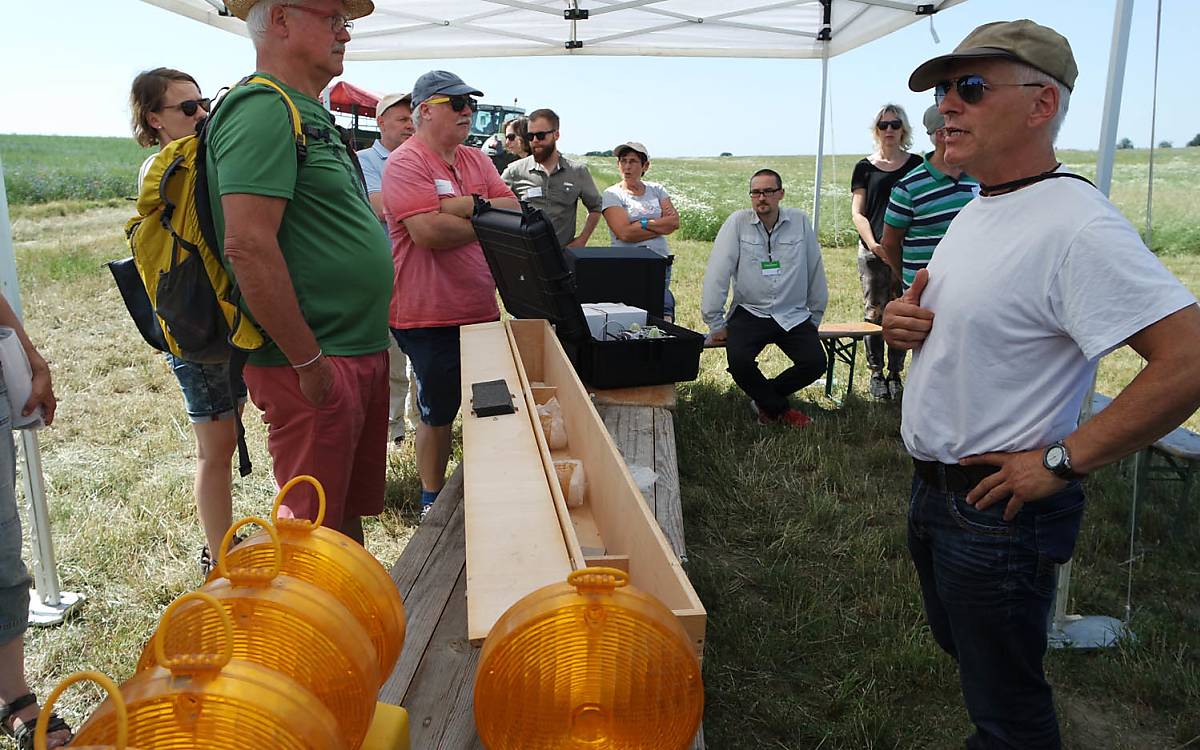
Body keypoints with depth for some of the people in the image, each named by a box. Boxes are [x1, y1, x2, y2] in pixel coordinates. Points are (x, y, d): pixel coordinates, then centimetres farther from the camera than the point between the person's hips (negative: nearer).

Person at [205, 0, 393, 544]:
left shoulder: (309, 114, 17)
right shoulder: (263, 109, -15)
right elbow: (249, 246, -24)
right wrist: (308, 362, -20)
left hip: (360, 352, 9)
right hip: (315, 364, -9)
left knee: (351, 509, 20)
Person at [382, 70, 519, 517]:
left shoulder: (476, 160, 12)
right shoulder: (406, 162, -11)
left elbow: (514, 209, 0)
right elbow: (428, 231, -24)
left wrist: (462, 206, -17)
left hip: (483, 309, 7)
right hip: (431, 315, -7)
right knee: (437, 413, 8)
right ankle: (432, 502, 27)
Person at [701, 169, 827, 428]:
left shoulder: (800, 221, 3)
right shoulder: (738, 222, -4)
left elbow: (815, 272, 11)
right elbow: (717, 273, -7)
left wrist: (815, 317, 14)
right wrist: (716, 324, -8)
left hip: (793, 316, 2)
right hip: (749, 313, -2)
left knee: (816, 362, -19)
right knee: (739, 361, -27)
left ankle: (765, 399, 8)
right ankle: (781, 409, 1)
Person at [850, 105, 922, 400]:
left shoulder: (916, 164, 9)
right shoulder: (865, 167, 7)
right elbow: (857, 213, 2)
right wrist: (873, 244, -14)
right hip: (873, 252, -1)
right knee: (875, 313, 1)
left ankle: (895, 373, 13)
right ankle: (876, 374, 11)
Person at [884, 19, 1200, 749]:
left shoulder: (1076, 226, -23)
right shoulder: (975, 211, 7)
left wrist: (1061, 462, -25)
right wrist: (903, 319, -1)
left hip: (998, 512, -9)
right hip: (934, 489, 9)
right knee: (958, 643, 28)